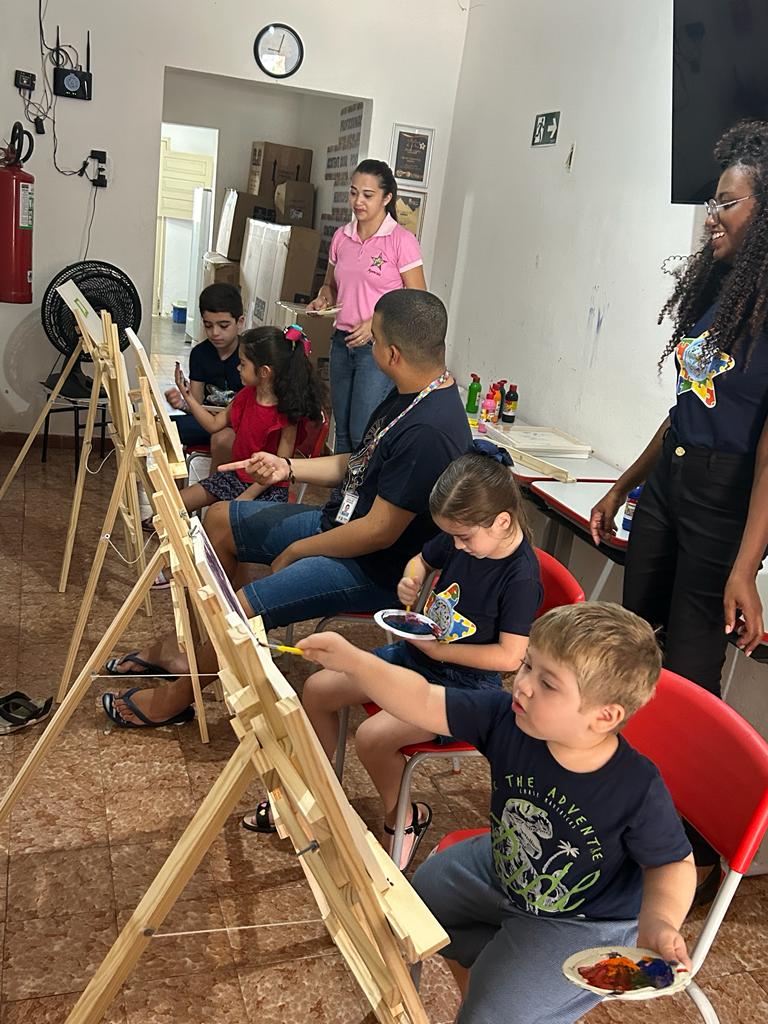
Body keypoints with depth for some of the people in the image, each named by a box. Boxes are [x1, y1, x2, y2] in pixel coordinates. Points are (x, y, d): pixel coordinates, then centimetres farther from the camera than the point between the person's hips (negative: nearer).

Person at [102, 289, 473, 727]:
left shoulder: (428, 431, -30)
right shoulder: (411, 395, 2)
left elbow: (379, 532, -27)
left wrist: (295, 552, -13)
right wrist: (288, 469, 1)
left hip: (374, 567, -11)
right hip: (341, 522, 11)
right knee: (221, 520, 13)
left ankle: (177, 696, 9)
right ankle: (181, 646, 23)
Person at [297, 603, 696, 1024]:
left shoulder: (638, 790, -33)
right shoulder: (507, 718, -25)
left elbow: (674, 864, -16)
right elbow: (424, 703, -25)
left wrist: (660, 922, -34)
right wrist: (351, 660, -37)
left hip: (584, 922, -5)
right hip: (503, 868, 5)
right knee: (422, 893, 22)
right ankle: (477, 988, 47)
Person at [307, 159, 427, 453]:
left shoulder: (401, 240, -8)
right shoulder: (341, 237, 8)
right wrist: (323, 299, -1)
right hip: (342, 341, 6)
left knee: (363, 433, -8)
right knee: (342, 430, 13)